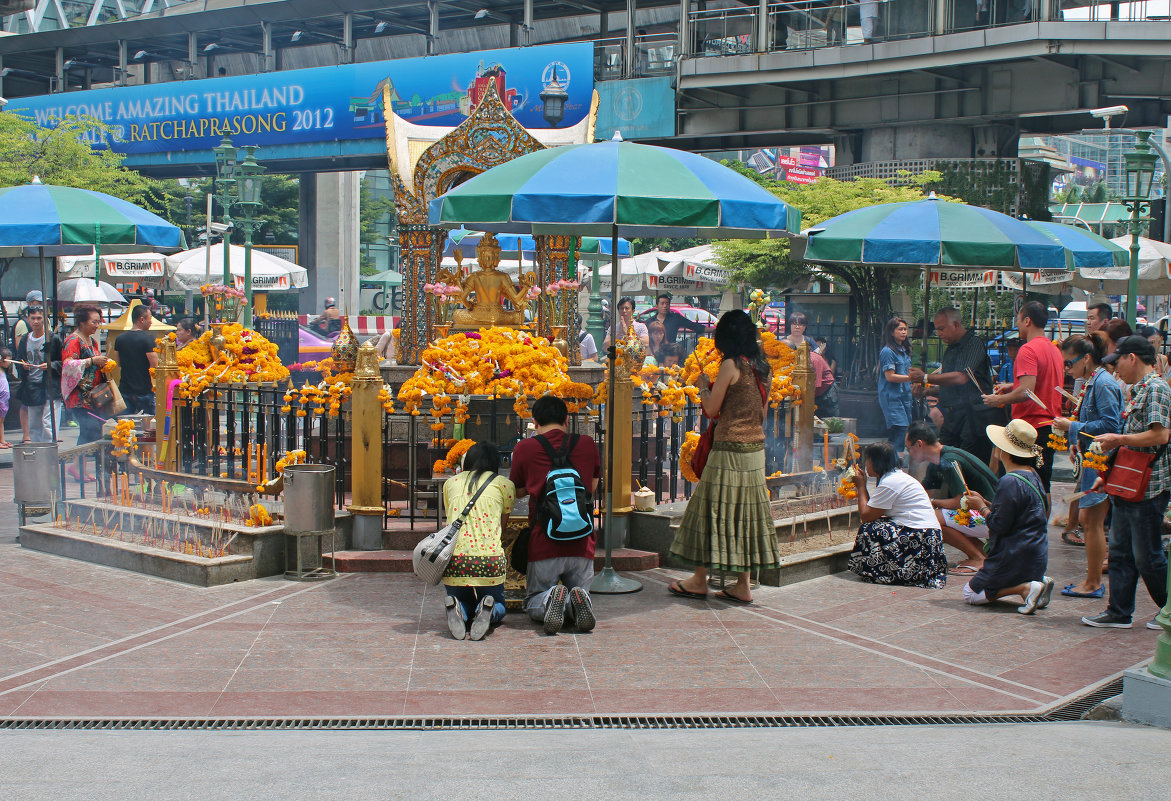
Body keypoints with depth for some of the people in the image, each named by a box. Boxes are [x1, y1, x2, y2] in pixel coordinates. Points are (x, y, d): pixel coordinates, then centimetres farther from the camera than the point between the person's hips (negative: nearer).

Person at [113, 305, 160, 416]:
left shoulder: (120, 339, 6)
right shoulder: (148, 339, -12)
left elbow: (118, 364, 15)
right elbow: (155, 365, -16)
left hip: (124, 389, 5)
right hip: (144, 390, -5)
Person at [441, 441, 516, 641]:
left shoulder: (450, 483, 15)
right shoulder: (504, 484, 9)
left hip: (454, 559, 2)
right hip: (490, 559, -2)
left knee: (464, 602, 27)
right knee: (499, 609, 23)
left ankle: (456, 609, -9)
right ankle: (487, 611, -13)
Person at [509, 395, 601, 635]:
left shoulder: (524, 448, -1)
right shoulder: (587, 444, 4)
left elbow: (518, 492, 14)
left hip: (543, 543, -1)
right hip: (582, 543, 1)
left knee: (534, 601, 18)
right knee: (579, 591, 21)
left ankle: (551, 599, -18)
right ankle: (577, 601, -15)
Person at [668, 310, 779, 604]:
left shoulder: (731, 365, -13)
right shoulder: (761, 368, 9)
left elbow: (711, 409, -11)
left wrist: (703, 385, 8)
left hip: (729, 449, -7)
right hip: (756, 448, 7)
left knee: (714, 510, 2)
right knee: (746, 511, 10)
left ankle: (700, 580, 10)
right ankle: (743, 585, 12)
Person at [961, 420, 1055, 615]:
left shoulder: (1010, 482, -22)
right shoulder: (1033, 475, 8)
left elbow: (999, 525, -22)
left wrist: (981, 507, -6)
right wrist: (985, 502, 10)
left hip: (1015, 558, -9)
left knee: (971, 593, 3)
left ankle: (1026, 588, -11)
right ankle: (1038, 581, 7)